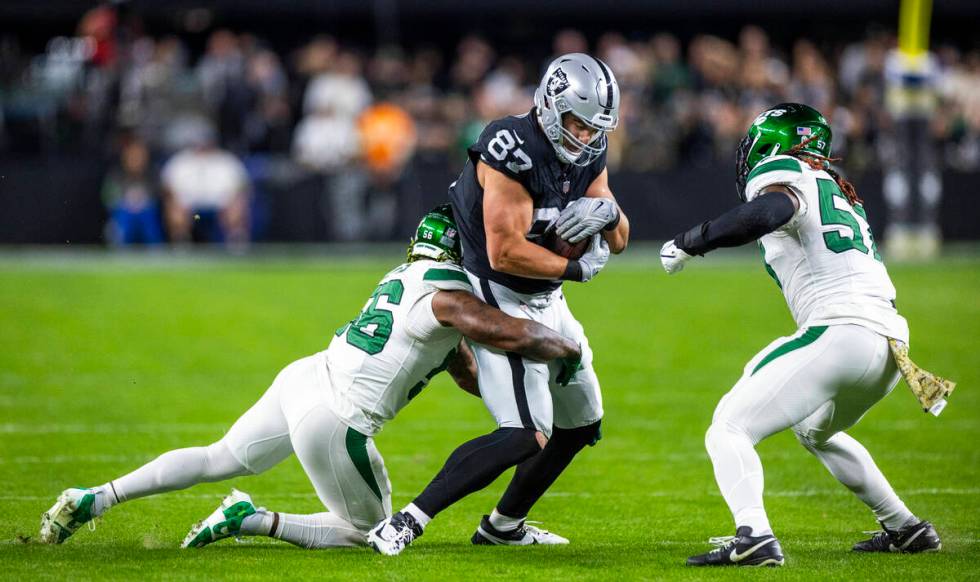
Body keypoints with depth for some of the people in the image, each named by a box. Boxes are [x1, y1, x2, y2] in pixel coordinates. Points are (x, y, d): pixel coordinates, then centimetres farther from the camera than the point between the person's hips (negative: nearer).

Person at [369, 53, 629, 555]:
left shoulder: (587, 155, 2)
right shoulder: (513, 152, -25)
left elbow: (618, 242, 7)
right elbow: (506, 253, -28)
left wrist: (606, 211, -17)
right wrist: (578, 269, -16)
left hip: (545, 302, 10)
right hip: (500, 300, -10)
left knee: (581, 425, 21)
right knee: (527, 435, -22)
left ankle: (503, 525, 35)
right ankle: (405, 524, -22)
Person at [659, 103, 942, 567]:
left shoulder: (786, 177, -3)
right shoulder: (841, 194, 26)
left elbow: (764, 213, -21)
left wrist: (689, 243, -16)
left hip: (839, 333, -9)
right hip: (889, 342, 9)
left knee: (729, 428, -8)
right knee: (816, 432, 36)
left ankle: (753, 537, -31)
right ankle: (905, 529, 36)